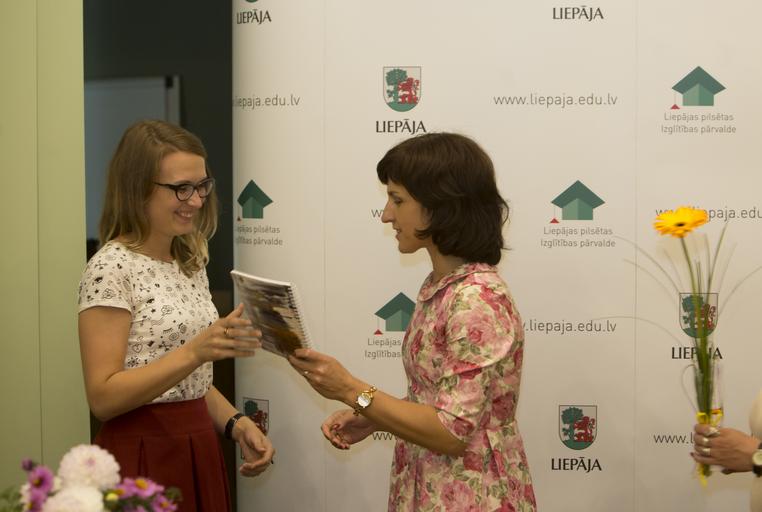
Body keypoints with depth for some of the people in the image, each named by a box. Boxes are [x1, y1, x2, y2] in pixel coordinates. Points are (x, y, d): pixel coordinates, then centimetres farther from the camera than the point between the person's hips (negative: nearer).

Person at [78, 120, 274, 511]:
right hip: (144, 460, -7)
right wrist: (194, 352, -29)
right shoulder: (111, 268, -13)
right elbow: (102, 397, -20)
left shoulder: (191, 263, 10)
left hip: (200, 455, 7)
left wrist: (236, 424, 0)